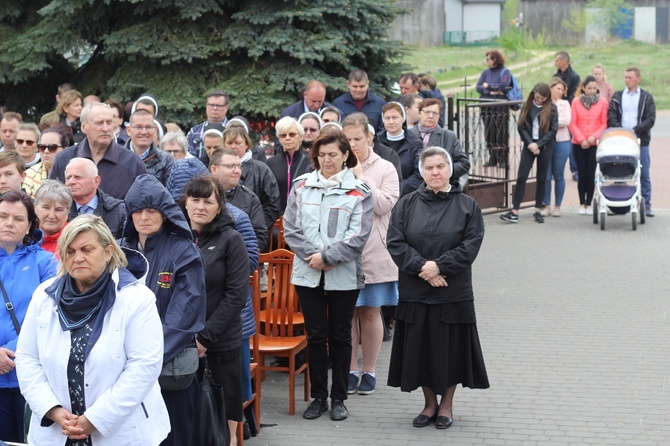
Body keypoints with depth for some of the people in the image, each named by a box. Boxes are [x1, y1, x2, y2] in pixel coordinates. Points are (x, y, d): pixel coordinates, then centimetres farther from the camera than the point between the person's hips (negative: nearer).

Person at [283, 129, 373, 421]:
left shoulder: (359, 191, -2)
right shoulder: (302, 187, 5)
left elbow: (358, 236, -9)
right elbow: (291, 227, 1)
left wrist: (327, 257, -15)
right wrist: (312, 256, -11)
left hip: (344, 275, -2)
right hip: (308, 274, 2)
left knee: (340, 336, 8)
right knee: (315, 336, 7)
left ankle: (339, 398, 17)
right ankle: (318, 397, 18)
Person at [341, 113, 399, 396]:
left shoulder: (385, 169, 2)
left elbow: (385, 205, -11)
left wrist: (361, 177, -11)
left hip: (373, 252, -1)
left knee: (370, 312, 6)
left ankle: (369, 370, 16)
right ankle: (350, 370, 15)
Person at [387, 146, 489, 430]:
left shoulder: (467, 206, 1)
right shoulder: (407, 205, 4)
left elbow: (471, 245, -8)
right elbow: (395, 242, -4)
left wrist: (439, 266, -18)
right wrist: (422, 268, -16)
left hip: (453, 294, -1)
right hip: (414, 293, 1)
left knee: (450, 349, 4)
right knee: (420, 349, 7)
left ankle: (446, 405, 21)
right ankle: (430, 403, 23)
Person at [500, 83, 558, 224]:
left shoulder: (551, 108, 0)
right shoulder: (527, 106, 5)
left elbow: (553, 130, -4)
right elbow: (521, 126, 2)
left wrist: (538, 144, -11)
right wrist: (529, 143, -11)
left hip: (545, 146, -1)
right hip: (529, 145, 1)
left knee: (542, 178, 6)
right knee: (521, 177, -6)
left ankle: (538, 211, 14)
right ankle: (514, 212, -9)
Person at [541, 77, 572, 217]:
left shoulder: (564, 104, 8)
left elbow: (566, 121, -6)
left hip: (561, 142, 1)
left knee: (559, 176, 5)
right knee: (546, 176, 0)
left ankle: (557, 206, 11)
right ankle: (547, 206, 8)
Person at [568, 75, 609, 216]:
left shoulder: (602, 102, 0)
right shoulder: (576, 102, 3)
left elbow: (604, 124, 0)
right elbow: (572, 123, 1)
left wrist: (594, 136, -14)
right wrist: (581, 139, -9)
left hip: (594, 144, -1)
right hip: (578, 144, 1)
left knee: (590, 174, -2)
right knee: (582, 174, 2)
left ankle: (589, 204, 6)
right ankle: (582, 204, 10)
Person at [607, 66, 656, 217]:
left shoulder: (646, 97, 7)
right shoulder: (617, 97, 12)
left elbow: (651, 119, -3)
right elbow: (611, 118, 2)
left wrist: (635, 130, -15)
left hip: (641, 142, -1)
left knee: (644, 174, 1)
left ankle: (646, 205, 7)